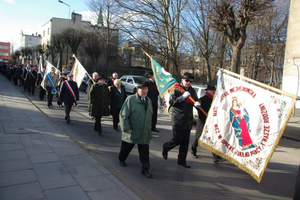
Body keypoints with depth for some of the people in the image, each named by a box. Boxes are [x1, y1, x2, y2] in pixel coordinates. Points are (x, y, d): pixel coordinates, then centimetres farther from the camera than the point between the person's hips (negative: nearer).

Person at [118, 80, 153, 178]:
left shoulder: (148, 100, 8)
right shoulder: (130, 99, -13)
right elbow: (123, 115, -14)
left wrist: (149, 128, 17)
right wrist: (125, 128, -17)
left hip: (145, 133, 4)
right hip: (131, 132, -4)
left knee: (144, 152, 4)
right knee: (126, 148, 18)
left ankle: (145, 169, 13)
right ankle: (121, 159, 45)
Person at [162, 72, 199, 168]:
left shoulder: (192, 90, 11)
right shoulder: (176, 89, -7)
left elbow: (196, 99, 18)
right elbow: (171, 102, -15)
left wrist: (197, 103, -6)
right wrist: (183, 97, -24)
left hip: (188, 120, 6)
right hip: (177, 119, -6)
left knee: (185, 142, 8)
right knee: (177, 140, -5)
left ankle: (182, 161, 22)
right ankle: (166, 147, 27)